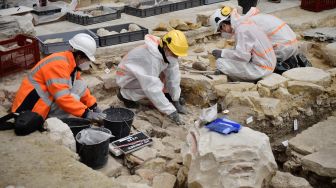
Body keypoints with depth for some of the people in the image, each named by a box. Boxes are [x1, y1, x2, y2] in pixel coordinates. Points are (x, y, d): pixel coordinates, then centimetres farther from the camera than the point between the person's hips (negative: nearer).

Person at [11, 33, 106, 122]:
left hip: (46, 103, 10)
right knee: (73, 97, -24)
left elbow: (81, 89, 16)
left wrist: (94, 106, 8)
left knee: (80, 86, 0)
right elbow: (63, 97, -29)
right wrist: (86, 113, -27)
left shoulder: (71, 63, 5)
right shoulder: (58, 64, -24)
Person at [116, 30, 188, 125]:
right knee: (156, 85, -29)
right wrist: (170, 111, -38)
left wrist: (176, 101, -11)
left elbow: (173, 76, -10)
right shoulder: (151, 57, -39)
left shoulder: (168, 53, -15)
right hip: (127, 77, -8)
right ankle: (125, 94, -6)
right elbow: (152, 89, -40)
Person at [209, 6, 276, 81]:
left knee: (220, 63, -14)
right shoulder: (244, 22, 7)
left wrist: (223, 53, -13)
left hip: (261, 69, -10)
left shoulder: (241, 29, -20)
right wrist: (226, 53, 9)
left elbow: (243, 55, -25)